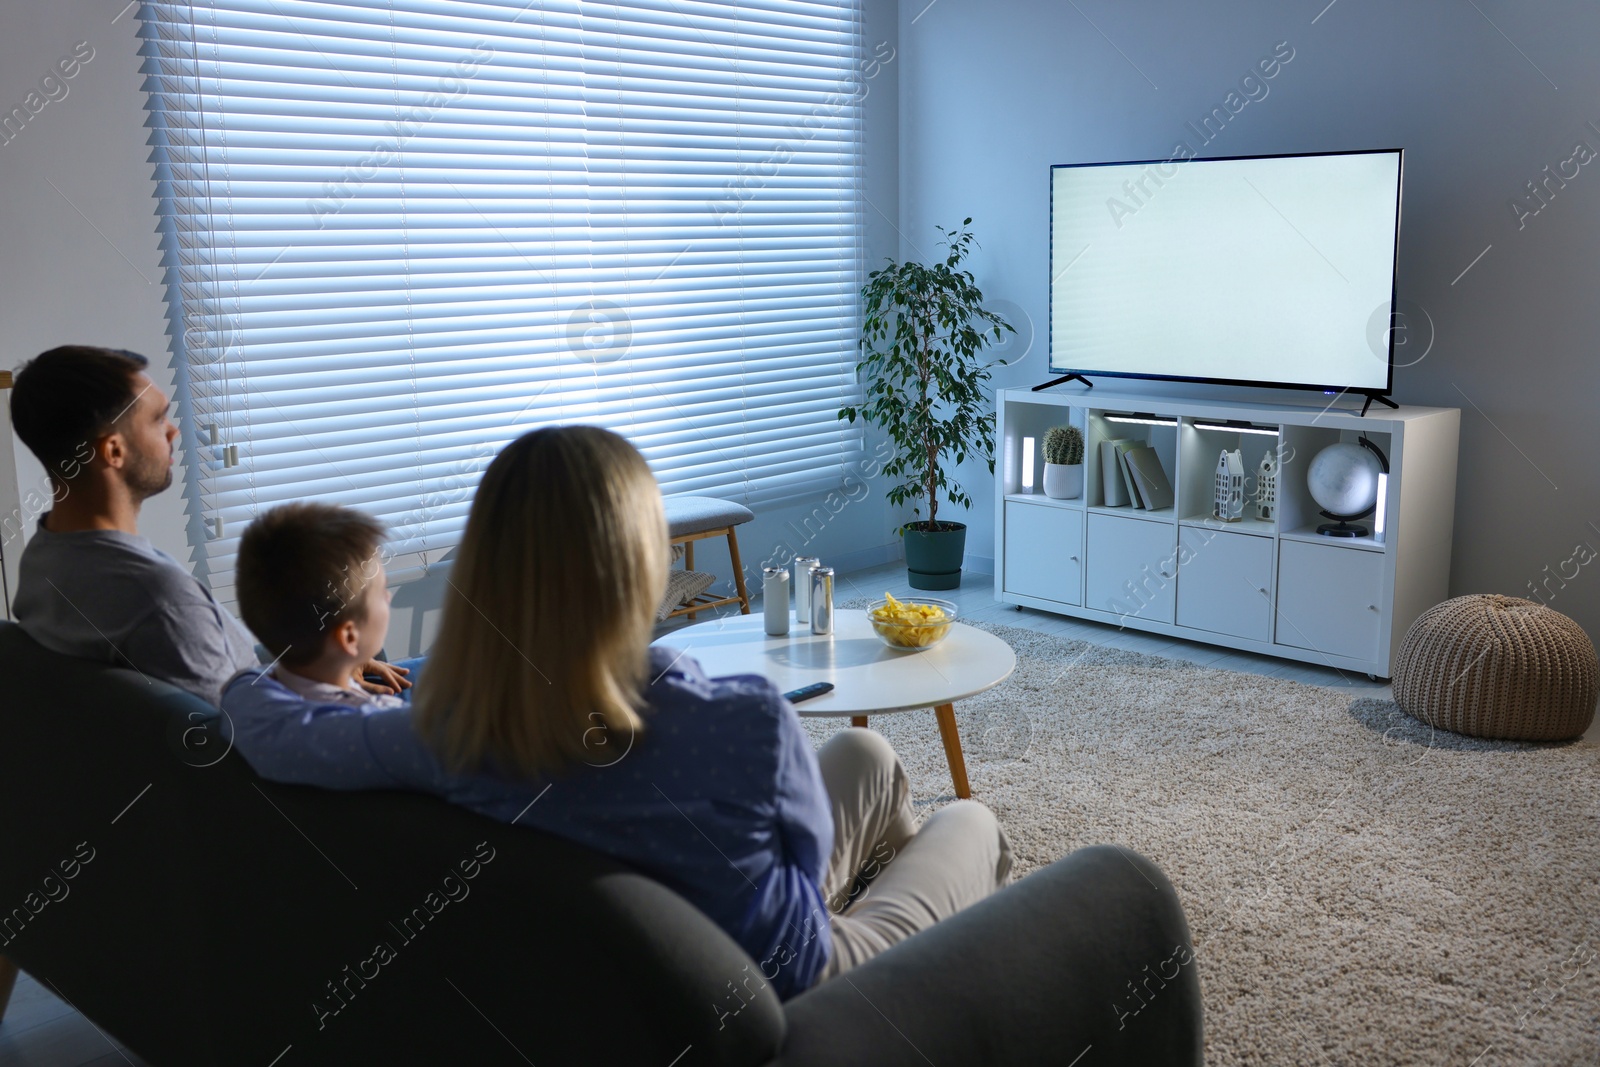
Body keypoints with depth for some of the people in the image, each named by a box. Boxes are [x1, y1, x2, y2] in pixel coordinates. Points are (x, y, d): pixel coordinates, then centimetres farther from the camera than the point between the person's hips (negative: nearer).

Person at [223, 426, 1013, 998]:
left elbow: (275, 729, -11)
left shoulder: (452, 736, -27)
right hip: (783, 984, -4)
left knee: (864, 755, 25)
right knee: (971, 825, 25)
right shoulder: (750, 724, -40)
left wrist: (250, 678, 13)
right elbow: (804, 859, -20)